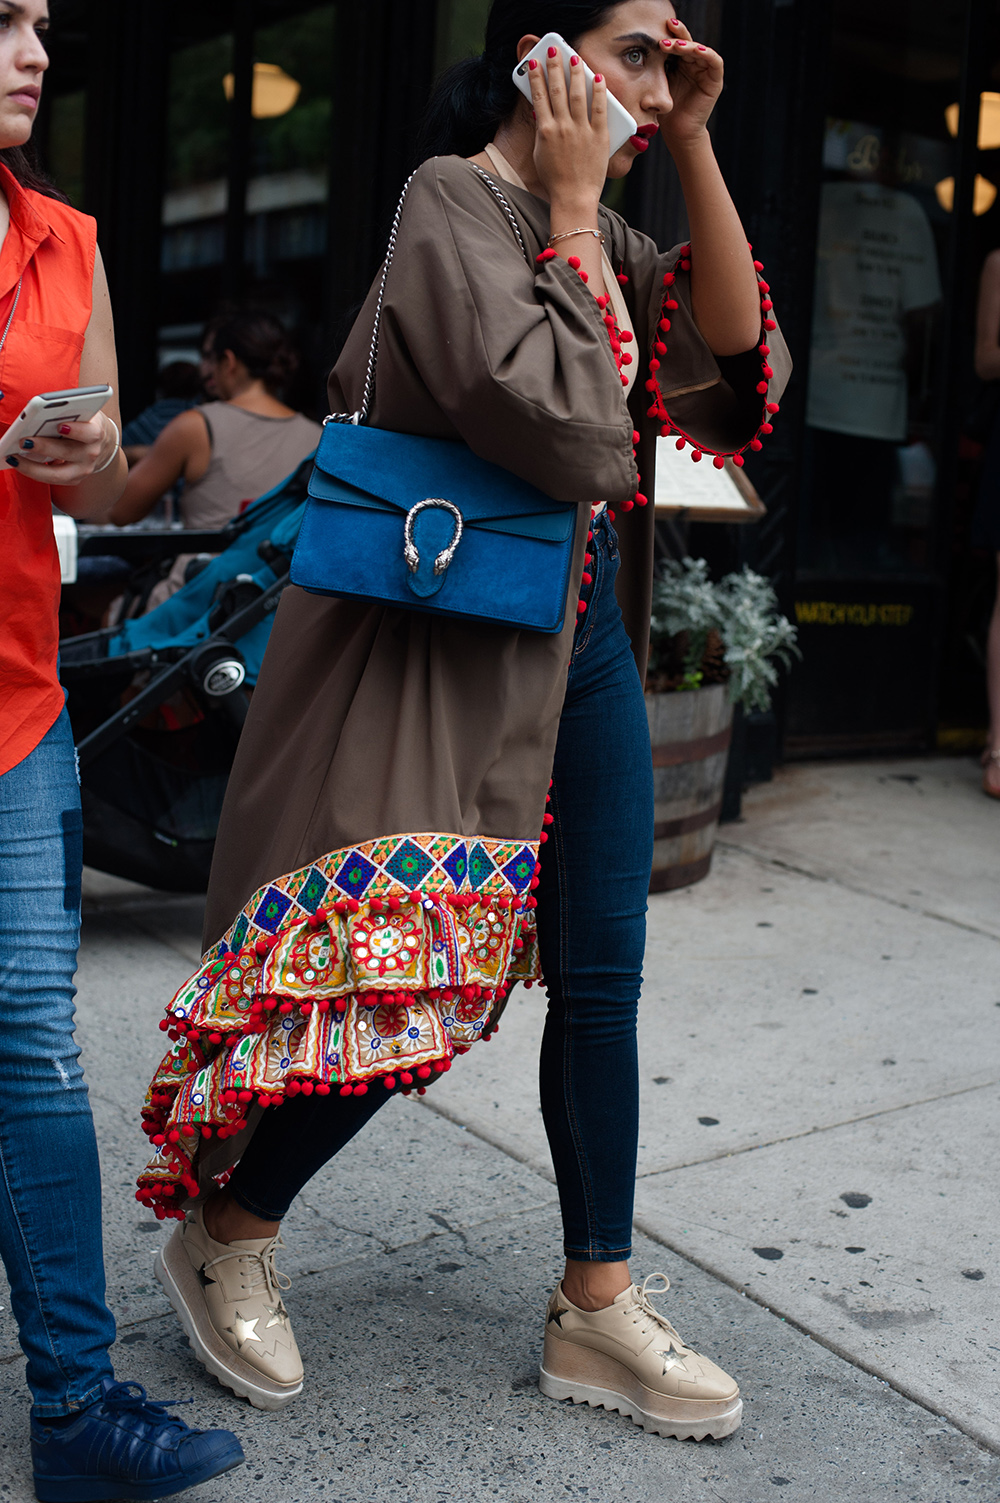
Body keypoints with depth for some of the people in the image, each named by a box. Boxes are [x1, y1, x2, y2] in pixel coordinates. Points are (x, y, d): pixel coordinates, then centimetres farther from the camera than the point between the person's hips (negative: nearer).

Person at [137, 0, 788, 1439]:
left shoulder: (595, 226, 14)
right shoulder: (452, 200, -12)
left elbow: (734, 355, 3)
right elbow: (571, 432, -23)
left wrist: (695, 146, 1)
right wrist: (572, 211, -14)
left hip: (583, 641, 8)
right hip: (452, 644, -8)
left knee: (600, 981, 9)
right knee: (414, 976, -5)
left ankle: (597, 1309, 23)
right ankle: (225, 1232, 21)